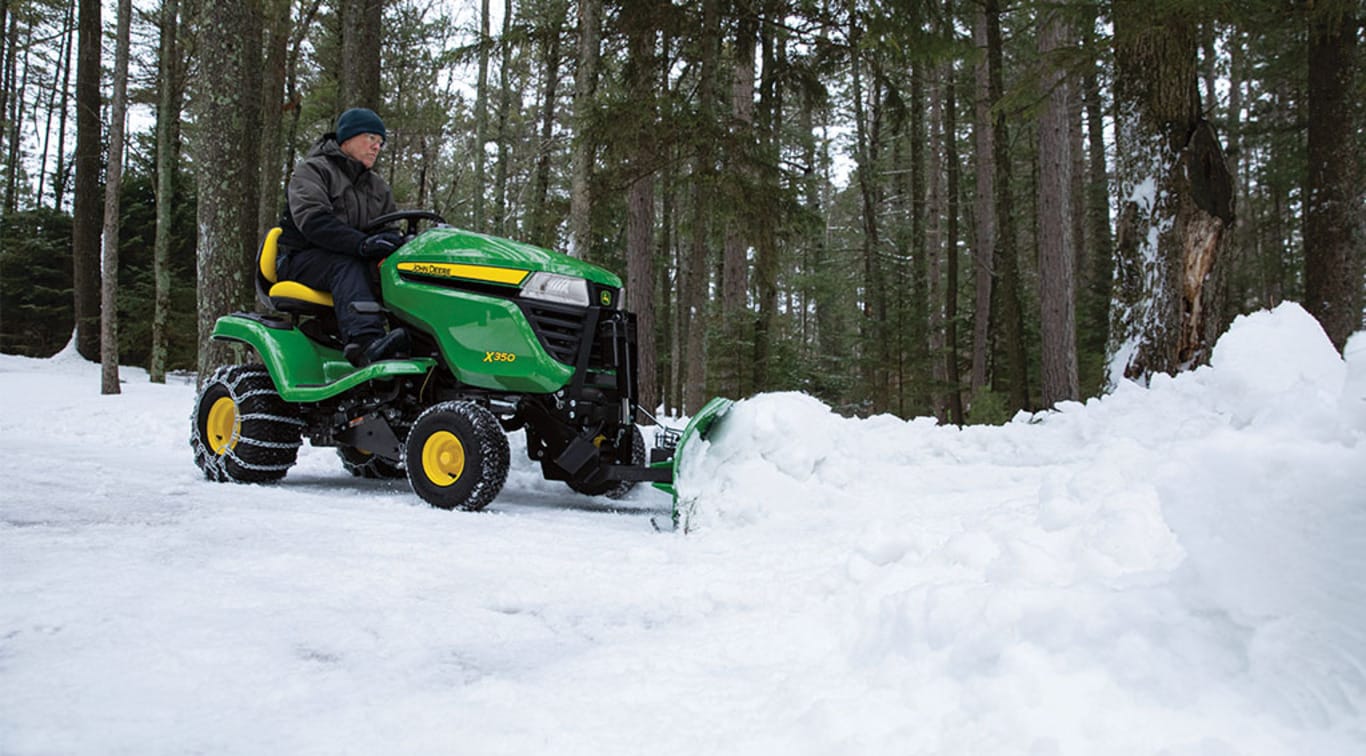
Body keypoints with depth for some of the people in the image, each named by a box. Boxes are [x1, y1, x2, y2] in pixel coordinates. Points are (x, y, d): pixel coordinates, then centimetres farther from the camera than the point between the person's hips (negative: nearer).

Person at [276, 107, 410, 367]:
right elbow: (311, 219, -19)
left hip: (353, 261, 5)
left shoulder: (377, 187, 23)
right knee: (349, 267, -39)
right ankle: (365, 341, -62)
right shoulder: (312, 170, -1)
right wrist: (361, 243, -35)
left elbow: (391, 231, 16)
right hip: (303, 259, -5)